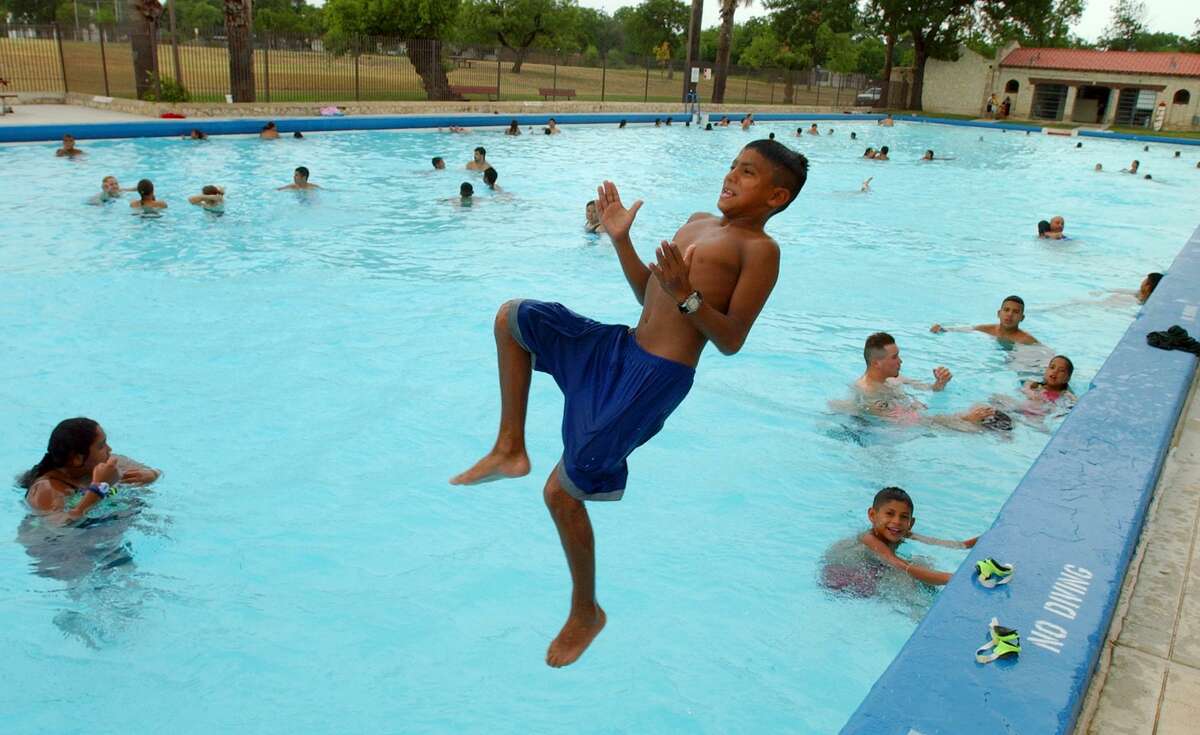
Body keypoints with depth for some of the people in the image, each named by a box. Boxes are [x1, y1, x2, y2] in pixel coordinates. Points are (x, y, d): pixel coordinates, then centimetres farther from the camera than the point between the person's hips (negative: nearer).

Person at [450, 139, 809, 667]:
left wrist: (686, 295, -25)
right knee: (512, 317, 13)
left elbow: (731, 341, -12)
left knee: (562, 491, -6)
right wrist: (621, 239, 14)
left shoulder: (759, 249, -7)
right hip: (621, 348, 9)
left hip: (656, 376, -9)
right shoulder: (697, 223, 18)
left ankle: (586, 612, 18)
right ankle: (510, 449, 14)